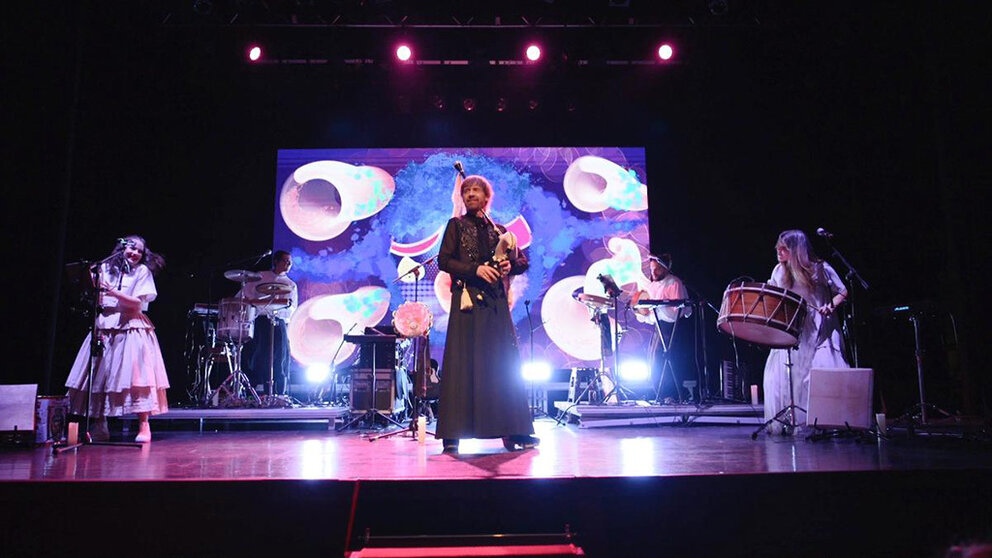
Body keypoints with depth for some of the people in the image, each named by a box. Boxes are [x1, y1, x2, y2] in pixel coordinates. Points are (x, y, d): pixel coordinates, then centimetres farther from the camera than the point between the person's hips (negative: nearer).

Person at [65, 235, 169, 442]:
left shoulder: (142, 271, 4)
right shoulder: (106, 268, 12)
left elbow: (138, 303, -4)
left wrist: (114, 293, -17)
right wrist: (92, 280, -4)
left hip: (131, 327, -4)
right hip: (105, 326, 4)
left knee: (136, 376, -13)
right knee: (99, 375, 2)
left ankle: (143, 426, -10)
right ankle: (99, 427, 12)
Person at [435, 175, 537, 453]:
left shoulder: (498, 230, 19)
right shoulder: (456, 225, 10)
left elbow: (522, 261, 20)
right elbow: (444, 261, -1)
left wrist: (509, 266, -2)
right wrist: (475, 269, -13)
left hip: (495, 302, 3)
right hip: (468, 299, -3)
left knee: (504, 362, 0)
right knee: (463, 363, -7)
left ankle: (512, 431, 4)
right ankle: (453, 434, -5)